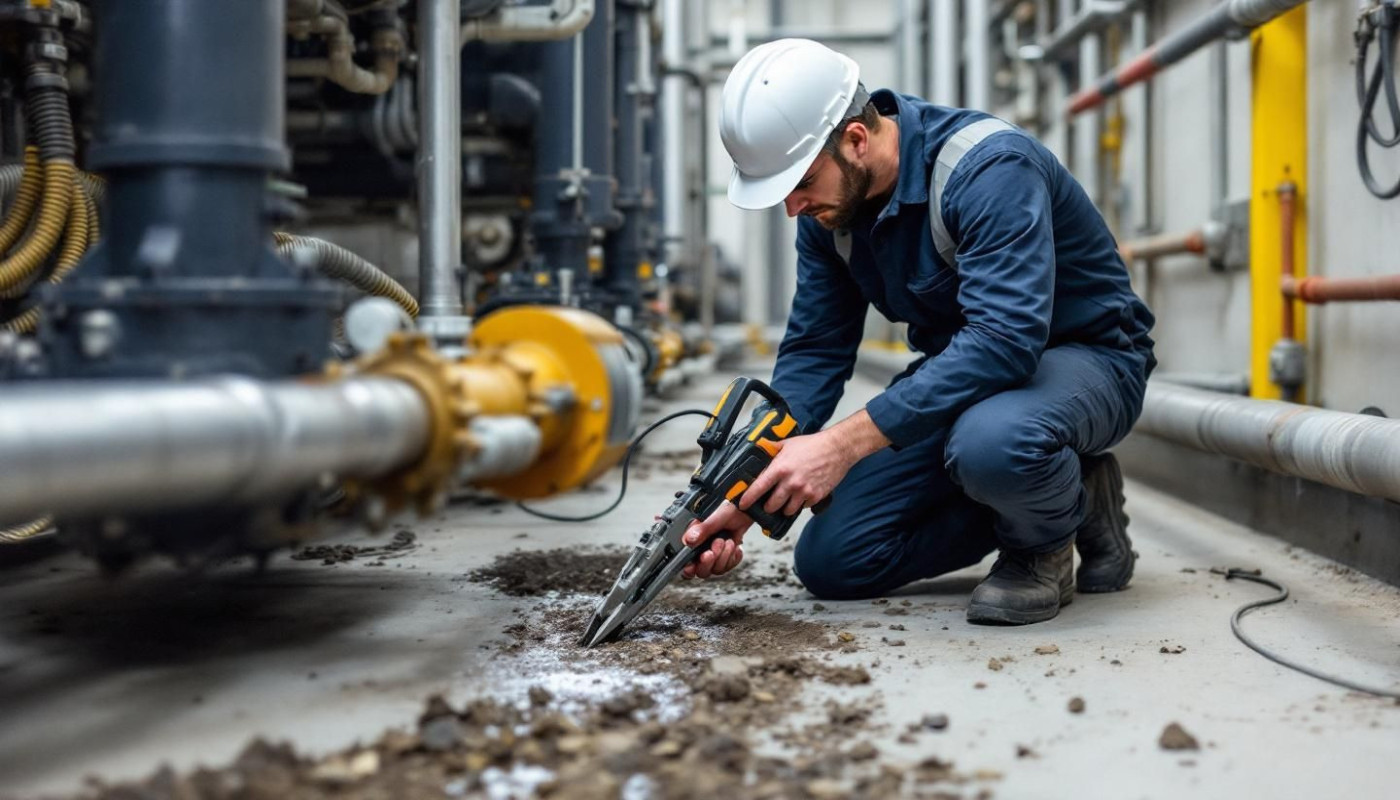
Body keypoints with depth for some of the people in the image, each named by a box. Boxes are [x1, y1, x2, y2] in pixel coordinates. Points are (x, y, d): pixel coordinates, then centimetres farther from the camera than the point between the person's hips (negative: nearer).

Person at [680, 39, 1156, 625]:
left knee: (989, 442, -42)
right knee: (831, 562, -4)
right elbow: (814, 352, -2)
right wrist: (742, 496, -15)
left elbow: (1005, 339, -39)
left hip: (1085, 360, -7)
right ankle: (1035, 499, 11)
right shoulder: (830, 206, -6)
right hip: (960, 376, 7)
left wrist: (845, 443, -43)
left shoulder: (988, 168, -29)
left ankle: (1048, 536, -6)